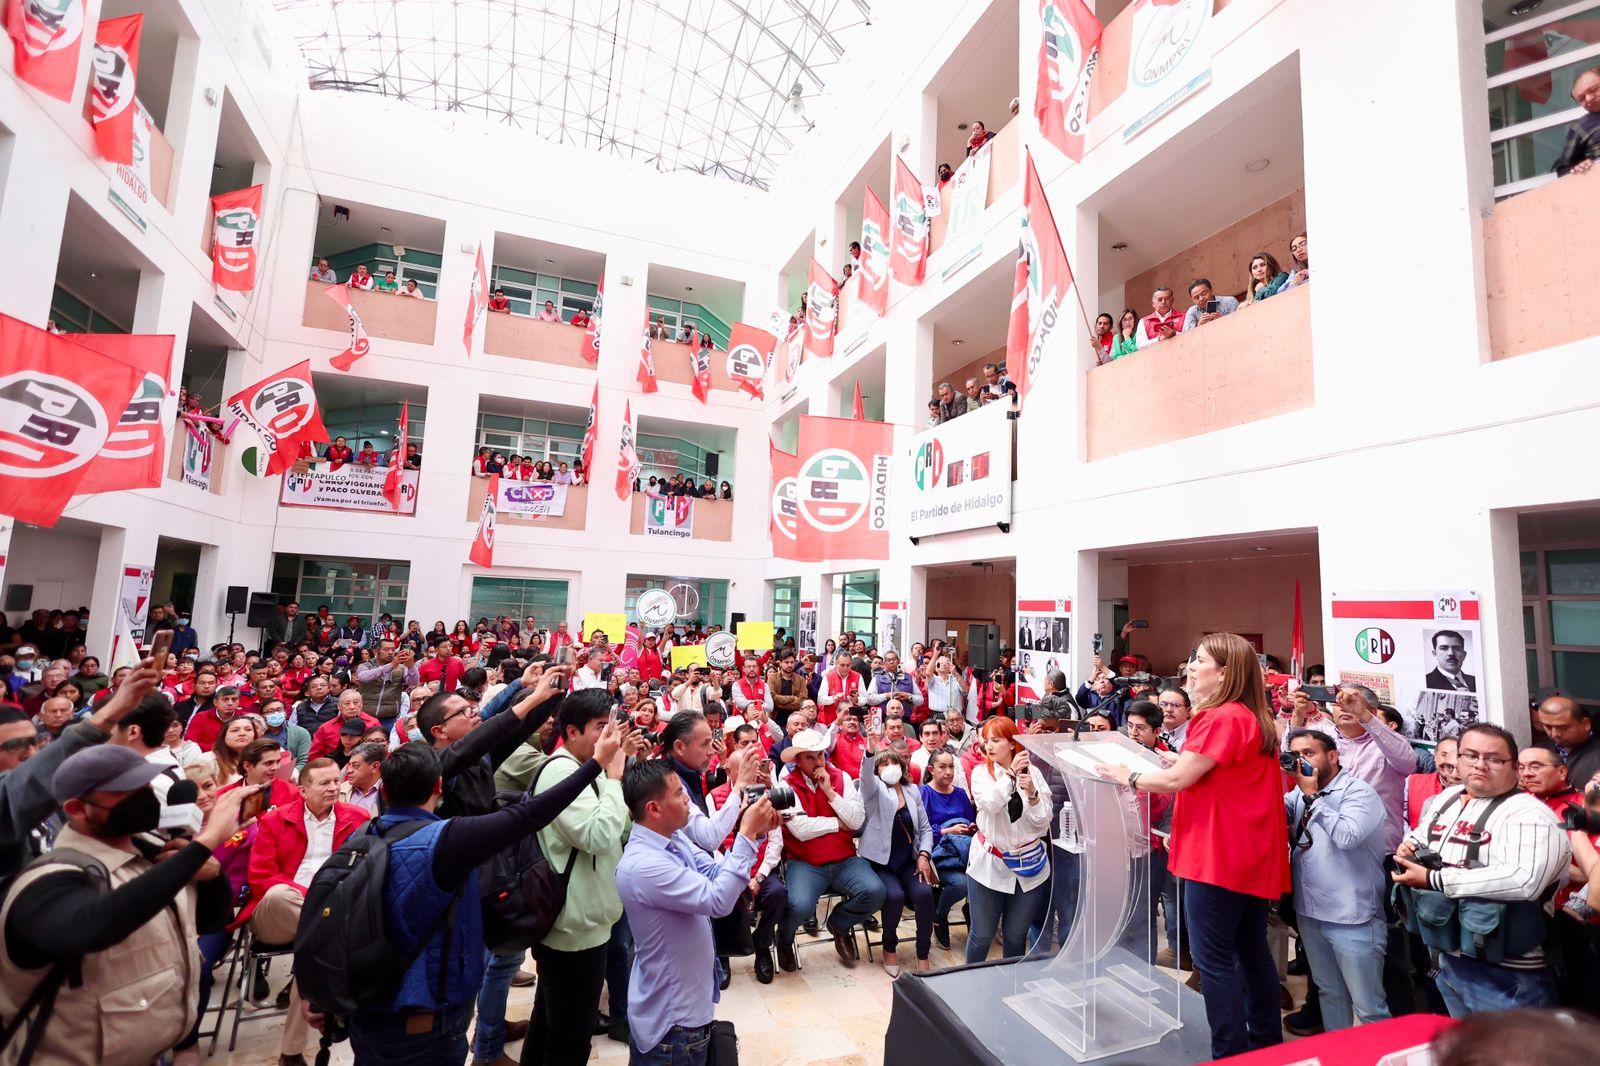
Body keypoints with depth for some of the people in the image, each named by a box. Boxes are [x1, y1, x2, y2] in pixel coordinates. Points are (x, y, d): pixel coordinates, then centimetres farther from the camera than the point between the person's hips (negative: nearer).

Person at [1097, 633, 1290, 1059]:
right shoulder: (1258, 719, 11)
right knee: (1251, 949, 19)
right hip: (1253, 855, 10)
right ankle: (1266, 1043, 31)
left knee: (1213, 958, 0)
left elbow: (1176, 780, -19)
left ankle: (1230, 1054, 8)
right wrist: (1188, 761, 14)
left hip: (1218, 856, -9)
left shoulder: (1220, 719, -20)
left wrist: (1128, 777, -6)